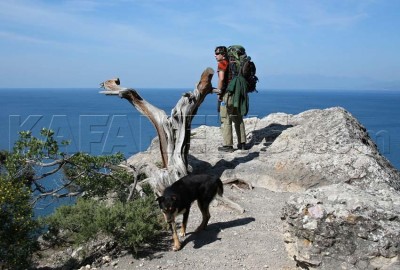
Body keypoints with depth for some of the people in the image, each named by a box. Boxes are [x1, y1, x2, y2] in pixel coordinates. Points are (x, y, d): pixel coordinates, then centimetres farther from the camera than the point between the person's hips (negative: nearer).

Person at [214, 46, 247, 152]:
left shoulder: (222, 64, -7)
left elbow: (221, 79, -18)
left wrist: (219, 92, -10)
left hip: (227, 94, -8)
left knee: (226, 120, -3)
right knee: (238, 119, 14)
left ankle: (228, 145, -3)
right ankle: (242, 143, 18)